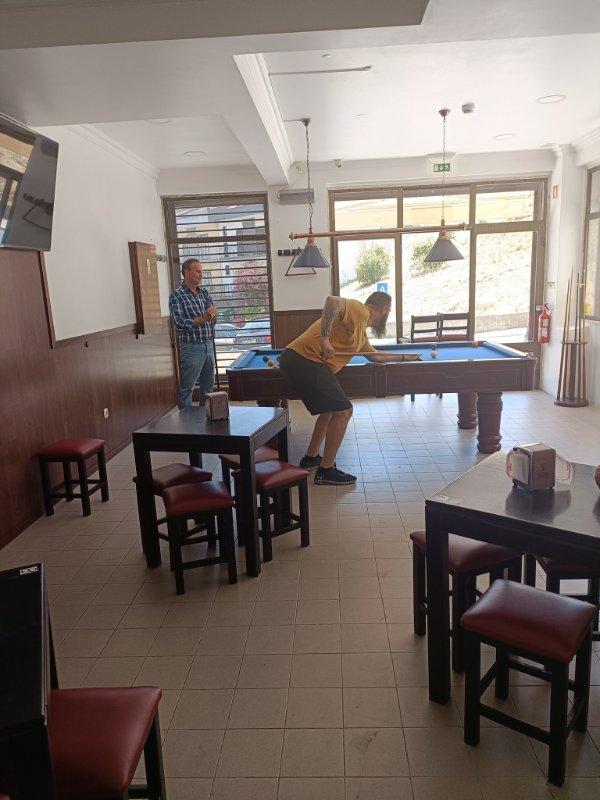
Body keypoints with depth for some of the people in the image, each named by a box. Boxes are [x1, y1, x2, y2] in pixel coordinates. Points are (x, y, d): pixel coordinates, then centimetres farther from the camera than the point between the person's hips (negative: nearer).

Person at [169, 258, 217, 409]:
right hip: (191, 347, -7)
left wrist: (212, 313, -13)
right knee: (186, 389, -1)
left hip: (208, 345, 7)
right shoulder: (176, 296, -7)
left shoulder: (204, 292, 12)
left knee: (208, 386, 14)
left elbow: (212, 317, 11)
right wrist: (203, 319, -22)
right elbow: (179, 322, -17)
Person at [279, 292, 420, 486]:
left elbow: (374, 355, 38)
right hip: (304, 360, -11)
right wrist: (324, 338, -26)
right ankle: (326, 470, 0)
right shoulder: (359, 310, -5)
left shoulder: (360, 331, 25)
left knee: (331, 409, 25)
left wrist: (405, 357, 47)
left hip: (296, 361, 11)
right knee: (343, 411, -8)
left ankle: (311, 457, 35)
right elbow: (332, 301, -23)